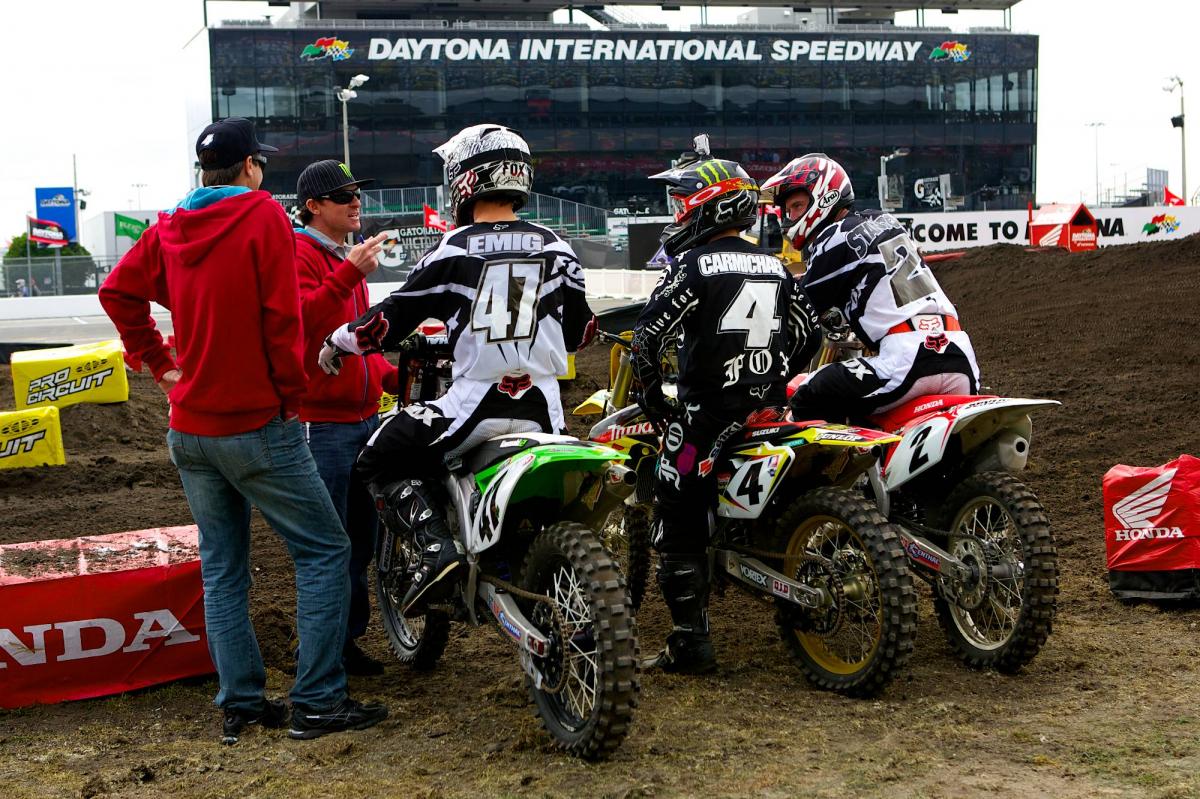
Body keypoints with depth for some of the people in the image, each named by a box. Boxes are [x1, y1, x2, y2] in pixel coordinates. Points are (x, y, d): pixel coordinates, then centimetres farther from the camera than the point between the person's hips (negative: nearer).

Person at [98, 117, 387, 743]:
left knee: (221, 568, 12)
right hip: (256, 426, -7)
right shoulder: (263, 215, -10)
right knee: (323, 550, 1)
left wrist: (162, 364, 13)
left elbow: (117, 292, 12)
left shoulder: (168, 228, 9)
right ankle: (316, 702, -2)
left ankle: (239, 703, 15)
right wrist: (291, 397, -6)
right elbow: (281, 317, -15)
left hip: (190, 429, 7)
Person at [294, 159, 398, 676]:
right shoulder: (299, 253, -10)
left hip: (365, 415, 10)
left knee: (361, 536, 15)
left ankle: (348, 639, 25)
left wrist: (391, 377, 14)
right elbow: (301, 318, -28)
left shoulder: (347, 257, 21)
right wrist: (350, 273, -37)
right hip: (323, 418, -10)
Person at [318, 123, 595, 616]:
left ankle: (435, 546, -12)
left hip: (476, 404, -4)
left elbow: (393, 319, -1)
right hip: (543, 409, 4)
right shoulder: (555, 249, 7)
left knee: (381, 460, 10)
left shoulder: (454, 251, -4)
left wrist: (337, 342, 16)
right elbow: (579, 331, 15)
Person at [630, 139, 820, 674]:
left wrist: (653, 398, -3)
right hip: (768, 414, 7)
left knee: (678, 526, -1)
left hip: (704, 417, -7)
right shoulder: (775, 269, 11)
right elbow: (808, 336, 17)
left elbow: (647, 336, -15)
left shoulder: (693, 267, -11)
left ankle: (689, 643, -4)